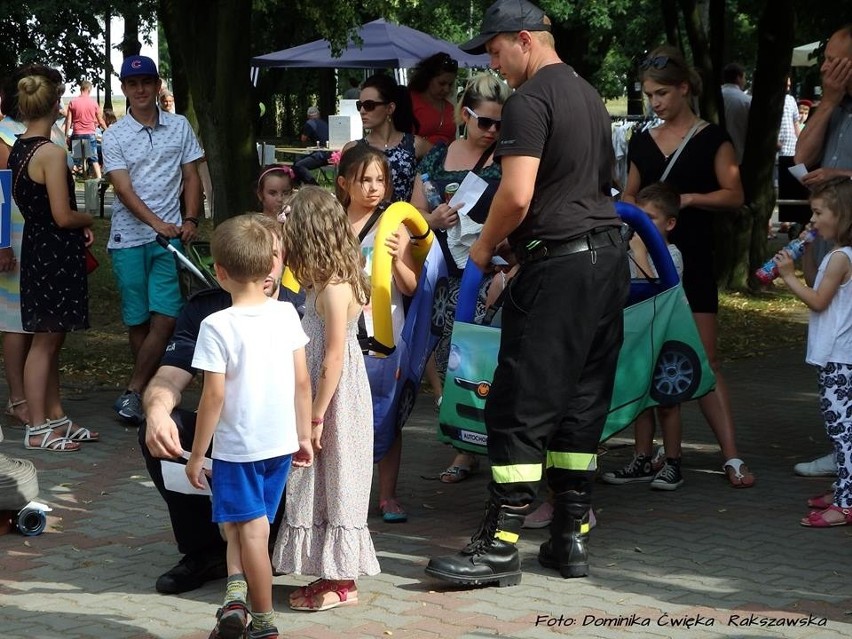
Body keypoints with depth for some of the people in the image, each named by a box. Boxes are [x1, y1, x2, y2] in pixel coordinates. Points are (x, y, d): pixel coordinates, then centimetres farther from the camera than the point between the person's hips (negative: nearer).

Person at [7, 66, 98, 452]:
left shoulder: (16, 150, 8)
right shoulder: (51, 153, -19)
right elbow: (63, 216, -20)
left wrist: (77, 227, 11)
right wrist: (88, 220, 1)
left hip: (34, 247, 9)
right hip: (55, 253, -9)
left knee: (51, 339, 17)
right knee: (45, 340, -2)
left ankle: (55, 418, 26)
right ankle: (37, 430, 4)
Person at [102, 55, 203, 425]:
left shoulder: (179, 126, 9)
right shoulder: (115, 135, 1)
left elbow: (191, 177, 12)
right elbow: (124, 188, -9)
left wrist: (190, 220, -4)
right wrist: (157, 223, -22)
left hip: (169, 237, 1)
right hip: (128, 238, -1)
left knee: (165, 317, -11)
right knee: (137, 320, 4)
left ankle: (132, 393, -7)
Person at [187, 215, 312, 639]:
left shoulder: (217, 326, -16)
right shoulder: (286, 314, -3)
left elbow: (214, 397, -15)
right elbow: (302, 382, 1)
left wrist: (197, 455, -5)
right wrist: (304, 436, 12)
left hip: (238, 446, -4)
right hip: (281, 444, 4)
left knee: (250, 530, 7)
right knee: (253, 525, 21)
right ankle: (238, 587, 7)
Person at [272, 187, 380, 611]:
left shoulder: (333, 289, -18)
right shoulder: (328, 284, 10)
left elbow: (333, 357, -21)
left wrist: (316, 417, -19)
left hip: (335, 404, -9)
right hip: (324, 400, 9)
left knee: (334, 484, -2)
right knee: (319, 485, 14)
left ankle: (341, 583, 7)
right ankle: (333, 574, 21)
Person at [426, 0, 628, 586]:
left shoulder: (529, 101, -12)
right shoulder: (589, 96, 18)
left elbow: (517, 195, -22)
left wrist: (485, 245, -4)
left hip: (557, 265, -9)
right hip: (609, 256, 9)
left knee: (520, 406, -6)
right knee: (583, 400, 11)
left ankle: (501, 546, -5)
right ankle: (572, 536, 14)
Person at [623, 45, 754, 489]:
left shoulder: (711, 139, -1)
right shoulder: (642, 143, 12)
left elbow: (734, 195, -4)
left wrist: (690, 198, -18)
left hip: (692, 259, -4)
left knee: (703, 359, -8)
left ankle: (731, 457, -8)